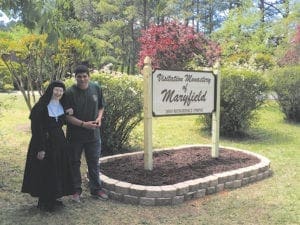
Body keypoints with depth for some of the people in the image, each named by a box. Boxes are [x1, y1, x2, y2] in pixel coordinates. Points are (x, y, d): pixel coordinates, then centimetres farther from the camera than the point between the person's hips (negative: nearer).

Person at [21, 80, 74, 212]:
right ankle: (44, 202, 16)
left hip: (59, 142, 7)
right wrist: (40, 148, -20)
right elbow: (36, 128, -17)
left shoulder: (61, 106, 6)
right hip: (45, 142, -7)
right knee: (44, 172, 1)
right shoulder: (41, 107, -15)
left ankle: (53, 198, 26)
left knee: (58, 171, 12)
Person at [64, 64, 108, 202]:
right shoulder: (70, 93, -14)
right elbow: (67, 116, -14)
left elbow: (101, 107, 12)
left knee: (94, 162, 13)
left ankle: (96, 189, 28)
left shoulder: (96, 89, -1)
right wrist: (83, 124, -23)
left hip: (93, 133, 3)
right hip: (75, 134, -3)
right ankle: (76, 190, 26)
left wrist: (99, 118, -7)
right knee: (75, 163, 11)